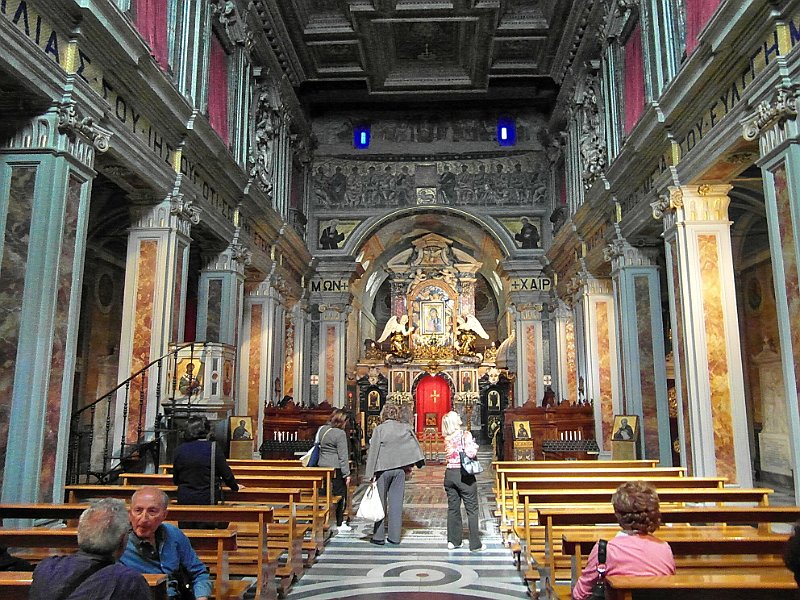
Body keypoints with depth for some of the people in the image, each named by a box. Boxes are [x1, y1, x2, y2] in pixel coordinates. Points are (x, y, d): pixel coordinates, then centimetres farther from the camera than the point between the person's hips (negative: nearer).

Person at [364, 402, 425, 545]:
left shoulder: (379, 429, -8)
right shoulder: (405, 428, 1)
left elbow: (373, 451, -8)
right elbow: (414, 445, 6)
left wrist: (371, 473, -5)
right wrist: (411, 465, 16)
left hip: (383, 469, -3)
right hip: (400, 469, 3)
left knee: (381, 502, 7)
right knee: (396, 502, 8)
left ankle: (378, 536, 10)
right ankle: (394, 536, 12)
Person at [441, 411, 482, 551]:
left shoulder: (447, 438, 4)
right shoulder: (465, 435, -12)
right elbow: (470, 453, -23)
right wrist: (475, 447, -2)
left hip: (449, 474, 5)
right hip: (464, 475, -5)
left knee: (453, 508, 13)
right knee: (472, 509, 4)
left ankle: (453, 541, 19)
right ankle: (475, 544, 8)